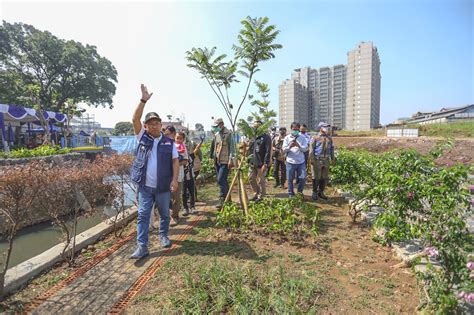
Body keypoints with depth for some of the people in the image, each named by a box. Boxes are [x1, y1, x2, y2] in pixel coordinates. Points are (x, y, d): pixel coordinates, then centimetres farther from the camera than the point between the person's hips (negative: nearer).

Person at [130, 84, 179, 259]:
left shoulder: (169, 142, 2)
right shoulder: (142, 138, 2)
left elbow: (175, 161, 0)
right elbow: (135, 119, -9)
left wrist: (175, 179, -11)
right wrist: (143, 100, -17)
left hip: (163, 186, 0)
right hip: (145, 186, 0)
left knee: (164, 214, 15)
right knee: (142, 215, 2)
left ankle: (163, 235, 38)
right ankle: (142, 246, 10)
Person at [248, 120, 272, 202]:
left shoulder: (266, 137, -9)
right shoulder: (253, 137, 14)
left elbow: (268, 152, -15)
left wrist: (265, 164, -20)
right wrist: (249, 161, 15)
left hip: (261, 164, -7)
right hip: (253, 163, 8)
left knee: (261, 181, 2)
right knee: (251, 178, 12)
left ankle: (261, 196, 17)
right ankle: (256, 193, 28)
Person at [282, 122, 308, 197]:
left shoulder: (302, 138, 5)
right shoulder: (287, 138, 3)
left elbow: (306, 148, -4)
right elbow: (284, 150, -2)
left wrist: (299, 146, -22)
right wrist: (289, 147, -22)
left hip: (301, 162, 1)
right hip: (290, 162, -1)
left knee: (303, 178, 3)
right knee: (290, 179, 7)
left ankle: (300, 192, 27)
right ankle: (291, 194, 24)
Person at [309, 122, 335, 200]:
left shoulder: (329, 138, 15)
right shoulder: (315, 138, -2)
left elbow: (332, 149, 19)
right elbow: (311, 149, -7)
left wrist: (333, 158, 13)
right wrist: (311, 159, -15)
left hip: (326, 160, 5)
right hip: (317, 160, -5)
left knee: (325, 178, 9)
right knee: (316, 177, 1)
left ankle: (321, 192, 23)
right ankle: (315, 193, 13)